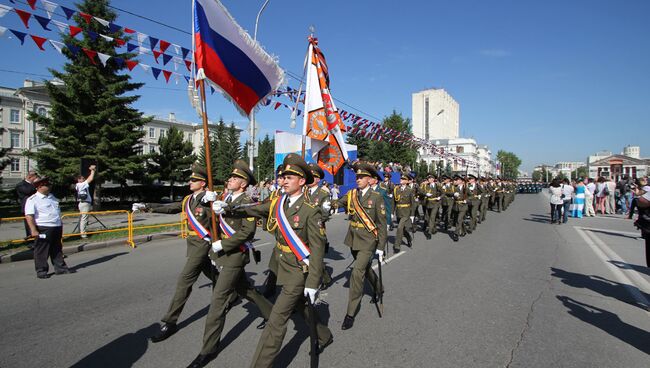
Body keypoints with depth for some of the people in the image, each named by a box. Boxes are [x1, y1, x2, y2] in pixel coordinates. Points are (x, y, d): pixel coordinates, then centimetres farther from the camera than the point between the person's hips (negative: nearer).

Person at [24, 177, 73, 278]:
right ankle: (41, 271, 13)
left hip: (57, 228, 7)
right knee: (41, 251, 3)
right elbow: (29, 216, -13)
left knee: (57, 249, 14)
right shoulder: (32, 200, -8)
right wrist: (33, 230, -20)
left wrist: (61, 225, 24)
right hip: (43, 229, -7)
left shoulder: (52, 197, 15)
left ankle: (60, 267, 22)